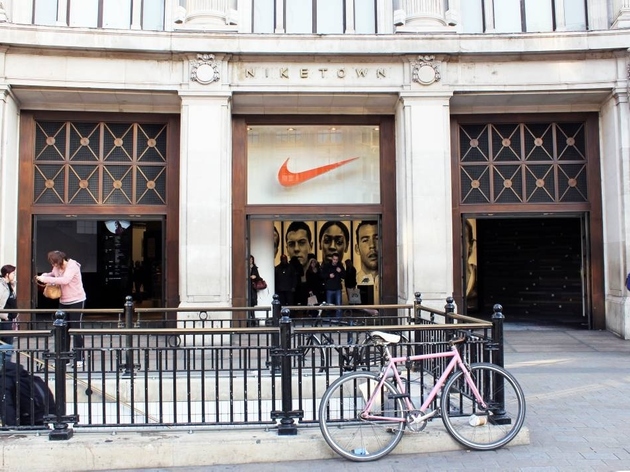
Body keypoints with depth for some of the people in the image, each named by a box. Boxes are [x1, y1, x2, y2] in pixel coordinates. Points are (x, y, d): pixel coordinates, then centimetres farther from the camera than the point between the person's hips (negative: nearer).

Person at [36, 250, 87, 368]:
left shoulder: (73, 266, -18)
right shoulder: (57, 267, 4)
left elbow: (65, 280, -33)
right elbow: (52, 274, 24)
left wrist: (46, 279, -30)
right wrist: (44, 276, 0)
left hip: (76, 301, -8)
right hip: (63, 302, 8)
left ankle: (79, 359, 2)